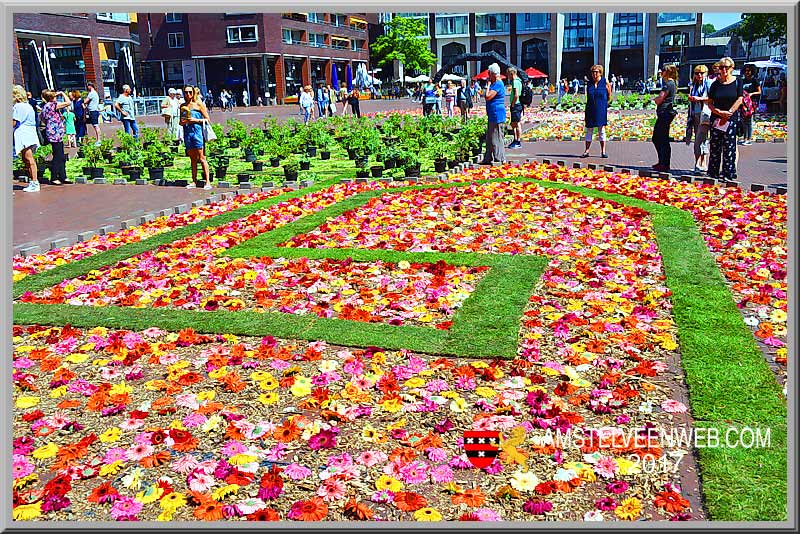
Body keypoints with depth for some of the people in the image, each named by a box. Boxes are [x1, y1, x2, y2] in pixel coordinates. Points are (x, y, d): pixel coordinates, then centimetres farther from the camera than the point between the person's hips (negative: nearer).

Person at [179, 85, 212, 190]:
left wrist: (195, 120, -13)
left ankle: (208, 181, -7)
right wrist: (182, 122, -1)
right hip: (187, 133, 5)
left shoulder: (198, 104, 1)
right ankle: (194, 181, 13)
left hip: (197, 131, -5)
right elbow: (181, 122, 22)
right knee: (193, 159, 9)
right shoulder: (183, 106, 14)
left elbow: (207, 119, -1)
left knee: (201, 158, -8)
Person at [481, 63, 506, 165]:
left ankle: (500, 160, -1)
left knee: (496, 139, -6)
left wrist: (489, 84, -12)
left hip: (497, 117, -11)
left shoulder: (498, 84, -15)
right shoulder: (495, 84, 17)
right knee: (489, 138, 16)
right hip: (492, 116, 11)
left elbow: (488, 97, -21)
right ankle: (488, 159, 24)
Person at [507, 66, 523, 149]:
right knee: (513, 124, 17)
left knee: (516, 124, -5)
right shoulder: (518, 80, 17)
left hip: (516, 105, -10)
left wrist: (512, 105, -15)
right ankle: (515, 140, 25)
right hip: (518, 105, 10)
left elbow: (516, 95, -24)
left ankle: (518, 142, -1)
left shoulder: (515, 81, -15)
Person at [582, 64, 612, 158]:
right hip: (590, 110, 2)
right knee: (589, 130, 5)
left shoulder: (605, 82, 0)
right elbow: (588, 98, 11)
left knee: (601, 130, 0)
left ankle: (603, 151, 5)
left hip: (601, 110, -2)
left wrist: (602, 103, 11)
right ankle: (587, 151, 10)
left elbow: (609, 97, 9)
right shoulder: (589, 84, 7)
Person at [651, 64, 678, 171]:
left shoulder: (668, 84, -13)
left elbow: (659, 100, -15)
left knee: (663, 140, -7)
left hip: (665, 113, -11)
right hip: (664, 114, 11)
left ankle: (665, 164, -3)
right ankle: (662, 162, 23)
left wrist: (656, 98, 4)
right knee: (656, 138, 16)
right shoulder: (672, 83, 19)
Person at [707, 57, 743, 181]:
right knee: (715, 146, 2)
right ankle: (713, 174, 8)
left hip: (732, 119, -2)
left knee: (729, 147, -3)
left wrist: (729, 113, -10)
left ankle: (728, 174, 0)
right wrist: (720, 112, -11)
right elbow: (709, 103, 4)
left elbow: (739, 100, 0)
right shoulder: (715, 84, 7)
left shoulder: (737, 82, 4)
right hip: (716, 119, 2)